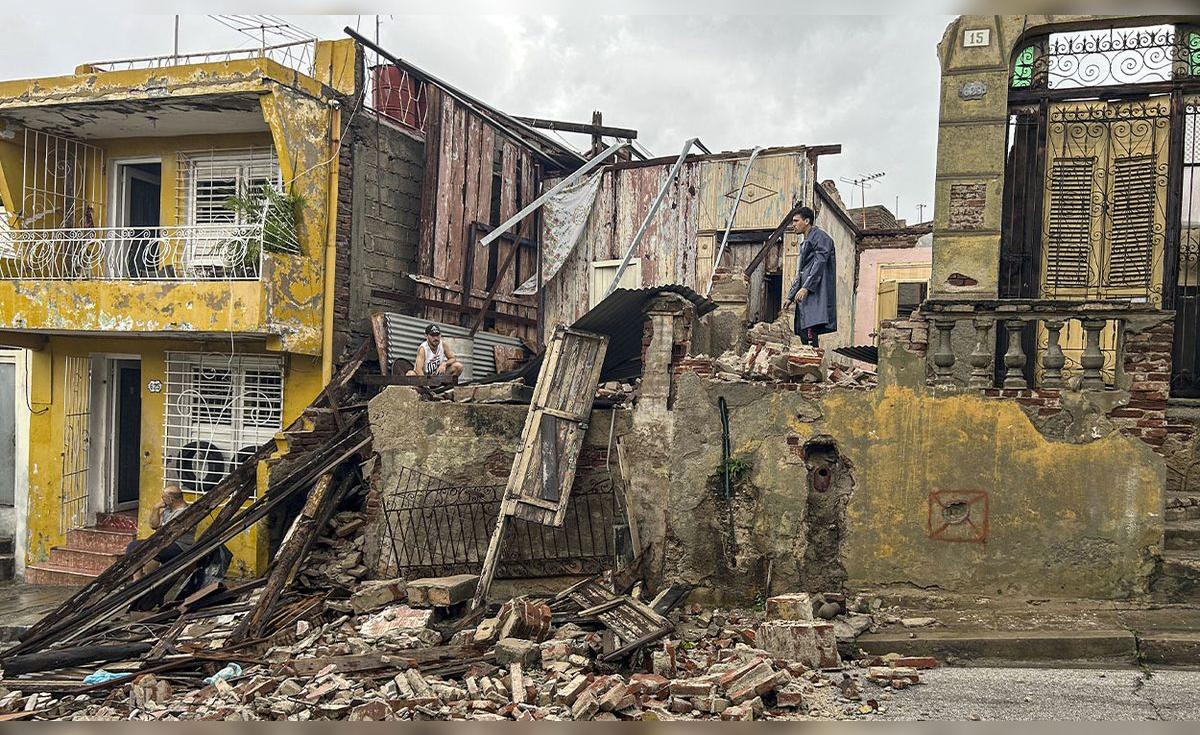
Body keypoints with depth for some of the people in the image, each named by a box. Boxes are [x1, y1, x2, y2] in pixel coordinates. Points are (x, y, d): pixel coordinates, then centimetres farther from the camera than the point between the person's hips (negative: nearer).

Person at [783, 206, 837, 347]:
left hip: (816, 293, -10)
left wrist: (806, 287, -23)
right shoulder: (805, 243, 28)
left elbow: (820, 263, -15)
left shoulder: (819, 237, -2)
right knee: (804, 334, 3)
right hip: (805, 295, 10)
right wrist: (791, 297, 25)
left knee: (810, 333, -20)